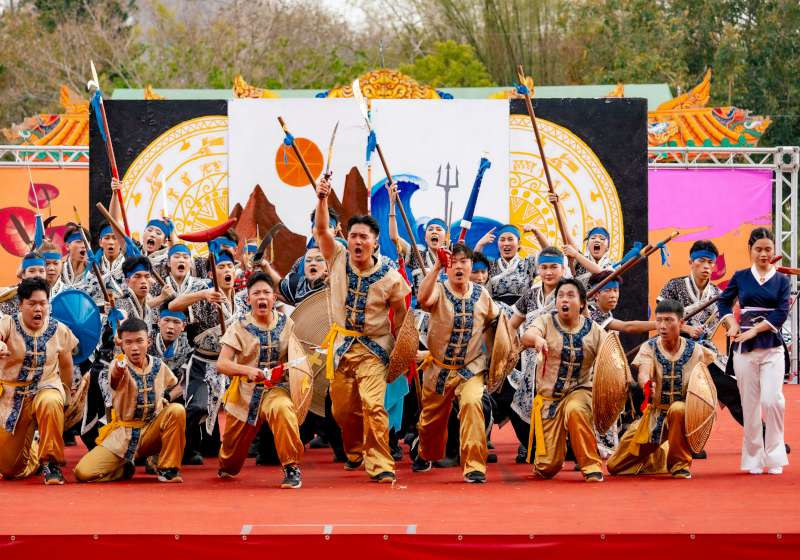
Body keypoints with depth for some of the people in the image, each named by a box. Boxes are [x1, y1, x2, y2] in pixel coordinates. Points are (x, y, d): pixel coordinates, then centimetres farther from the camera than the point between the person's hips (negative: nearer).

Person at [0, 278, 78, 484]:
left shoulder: (60, 331, -3)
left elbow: (66, 365, 12)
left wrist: (63, 394, 13)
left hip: (46, 388, 0)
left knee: (50, 403, -41)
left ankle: (51, 462, -22)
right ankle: (34, 454, 40)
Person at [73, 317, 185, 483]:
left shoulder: (158, 365, 0)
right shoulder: (120, 365, -13)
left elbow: (175, 387, 23)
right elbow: (115, 380, -40)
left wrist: (163, 401, 5)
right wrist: (118, 369, -62)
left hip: (151, 432, 2)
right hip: (122, 435, -2)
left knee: (176, 410, -27)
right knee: (83, 472, -21)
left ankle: (167, 469, -11)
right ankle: (125, 468, 9)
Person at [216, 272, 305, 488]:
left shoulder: (286, 324, 1)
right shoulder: (240, 328, -5)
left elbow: (296, 357, 14)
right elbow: (221, 364, -12)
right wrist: (248, 370, -28)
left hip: (276, 388, -1)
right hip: (245, 392, 1)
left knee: (282, 408, -38)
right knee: (233, 445, 15)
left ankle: (292, 468, -28)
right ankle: (227, 468, 55)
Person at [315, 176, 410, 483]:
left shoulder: (390, 277, -11)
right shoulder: (338, 259, -6)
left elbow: (400, 311, 2)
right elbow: (321, 230, -19)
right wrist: (322, 200, -34)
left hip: (373, 346, -3)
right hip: (341, 342, 3)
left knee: (373, 404, -19)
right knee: (342, 408, 9)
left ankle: (379, 464, -12)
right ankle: (355, 453, 36)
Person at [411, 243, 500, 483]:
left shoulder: (481, 294, -2)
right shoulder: (438, 290, -10)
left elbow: (494, 318, 17)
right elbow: (423, 298, -35)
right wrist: (437, 267, -42)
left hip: (471, 368, 0)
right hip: (438, 367, 0)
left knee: (472, 403, -27)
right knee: (432, 416, 15)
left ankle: (474, 465, -23)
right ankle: (425, 455, 48)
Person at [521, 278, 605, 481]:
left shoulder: (593, 330, -2)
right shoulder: (547, 322, -3)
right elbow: (526, 337, -24)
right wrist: (536, 338, -48)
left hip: (580, 390, -1)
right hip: (549, 396, 1)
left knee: (575, 410, -40)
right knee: (547, 469, -4)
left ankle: (591, 465, -23)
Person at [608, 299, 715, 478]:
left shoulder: (694, 350, -6)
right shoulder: (649, 348, -8)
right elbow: (643, 373, -26)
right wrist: (646, 384, -50)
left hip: (685, 414, -2)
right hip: (655, 413, 2)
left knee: (677, 409, -41)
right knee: (615, 467, 1)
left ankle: (680, 463, -17)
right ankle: (660, 455, 32)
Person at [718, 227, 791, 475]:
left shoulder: (781, 280, 5)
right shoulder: (741, 277, 8)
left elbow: (781, 313, -5)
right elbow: (724, 301, 19)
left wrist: (754, 330, -14)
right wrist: (732, 325, 2)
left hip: (772, 348, -1)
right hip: (744, 348, 1)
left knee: (772, 400, -16)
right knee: (750, 405, 2)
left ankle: (774, 456, -4)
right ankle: (754, 458, 11)